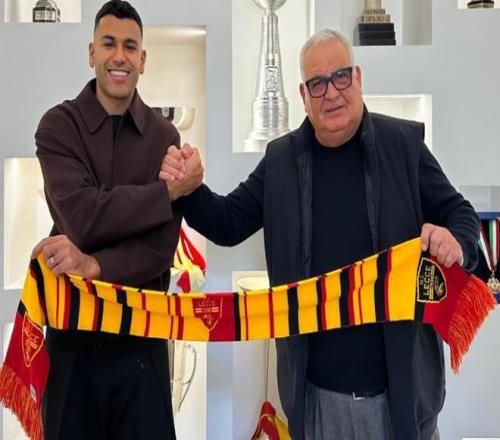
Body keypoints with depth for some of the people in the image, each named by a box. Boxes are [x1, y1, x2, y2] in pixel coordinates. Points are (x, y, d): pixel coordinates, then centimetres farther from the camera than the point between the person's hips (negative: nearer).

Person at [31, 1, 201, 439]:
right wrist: (170, 189, -17)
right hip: (71, 332, -1)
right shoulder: (58, 125, -5)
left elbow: (161, 248, -9)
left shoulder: (164, 135, 0)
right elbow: (83, 217, -20)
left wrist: (93, 265, -23)